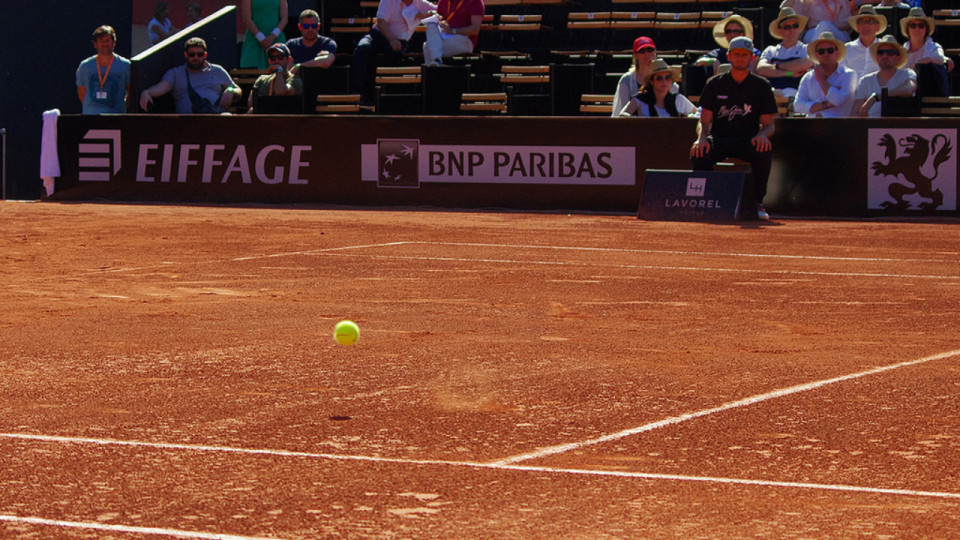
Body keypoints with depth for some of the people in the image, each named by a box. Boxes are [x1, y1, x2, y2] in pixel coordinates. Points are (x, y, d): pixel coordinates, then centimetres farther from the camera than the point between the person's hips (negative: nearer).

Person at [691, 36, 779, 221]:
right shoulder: (715, 84, 8)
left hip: (748, 139, -1)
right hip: (719, 139, 1)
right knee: (698, 153, -33)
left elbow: (768, 124, 4)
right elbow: (704, 121, 6)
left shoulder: (761, 85, 7)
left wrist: (763, 135, -21)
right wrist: (702, 138, -18)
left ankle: (758, 203, -20)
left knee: (764, 151, -36)